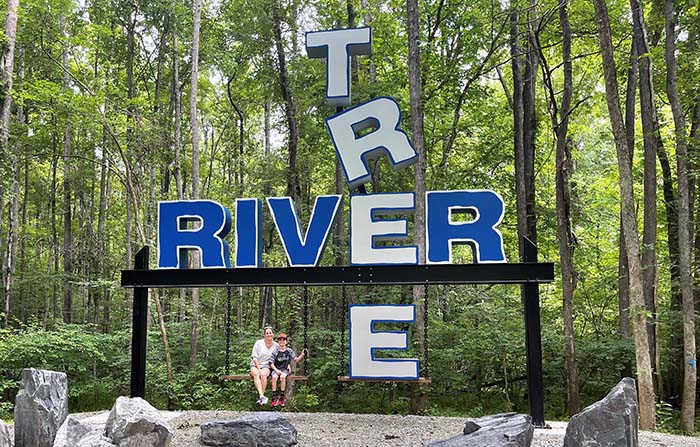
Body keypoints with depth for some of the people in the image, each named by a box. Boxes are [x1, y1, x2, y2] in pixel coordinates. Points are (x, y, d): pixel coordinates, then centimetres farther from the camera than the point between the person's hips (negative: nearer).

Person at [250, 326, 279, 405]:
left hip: (266, 366, 1)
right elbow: (254, 357, -3)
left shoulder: (276, 345, 7)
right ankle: (262, 396, -49)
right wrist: (259, 369, -14)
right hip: (255, 365, -1)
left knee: (263, 374, -35)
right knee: (256, 374, -36)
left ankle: (260, 398, -35)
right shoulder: (258, 343, 0)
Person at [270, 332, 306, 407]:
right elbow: (271, 363, 0)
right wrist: (276, 370, -15)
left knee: (283, 376, -33)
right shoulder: (276, 351, 0)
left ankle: (281, 397, -25)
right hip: (276, 369, 0)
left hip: (285, 369, 0)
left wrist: (302, 355, -11)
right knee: (274, 377, -33)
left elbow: (296, 360, 4)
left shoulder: (289, 351, 4)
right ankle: (274, 397, -26)